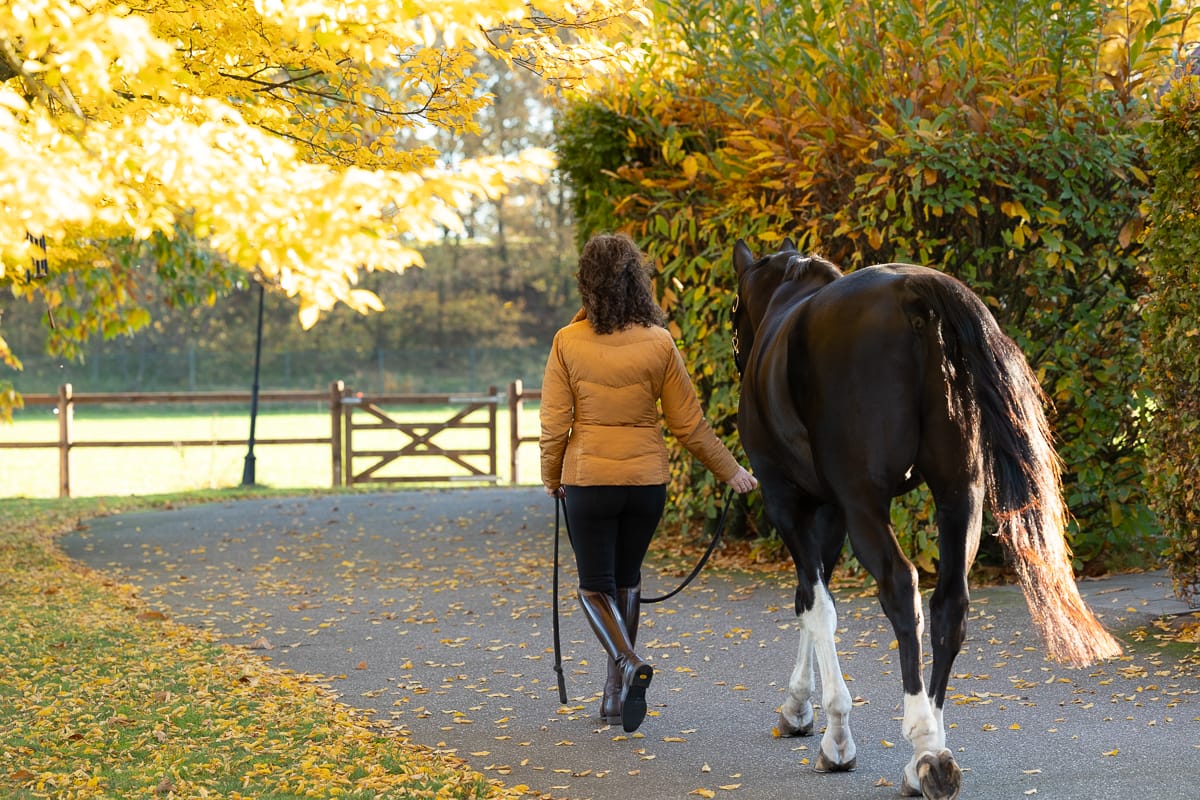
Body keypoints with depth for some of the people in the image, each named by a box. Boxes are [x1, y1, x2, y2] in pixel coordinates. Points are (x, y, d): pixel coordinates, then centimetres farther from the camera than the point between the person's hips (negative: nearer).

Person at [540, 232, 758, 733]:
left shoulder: (568, 343, -10)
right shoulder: (659, 343, -6)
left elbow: (554, 424, -7)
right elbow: (689, 425, -1)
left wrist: (551, 477, 11)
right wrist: (730, 471, 12)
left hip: (588, 479, -2)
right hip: (647, 479, 2)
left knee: (595, 586, 8)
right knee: (627, 578, 19)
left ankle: (628, 665, -20)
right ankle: (616, 691, 21)